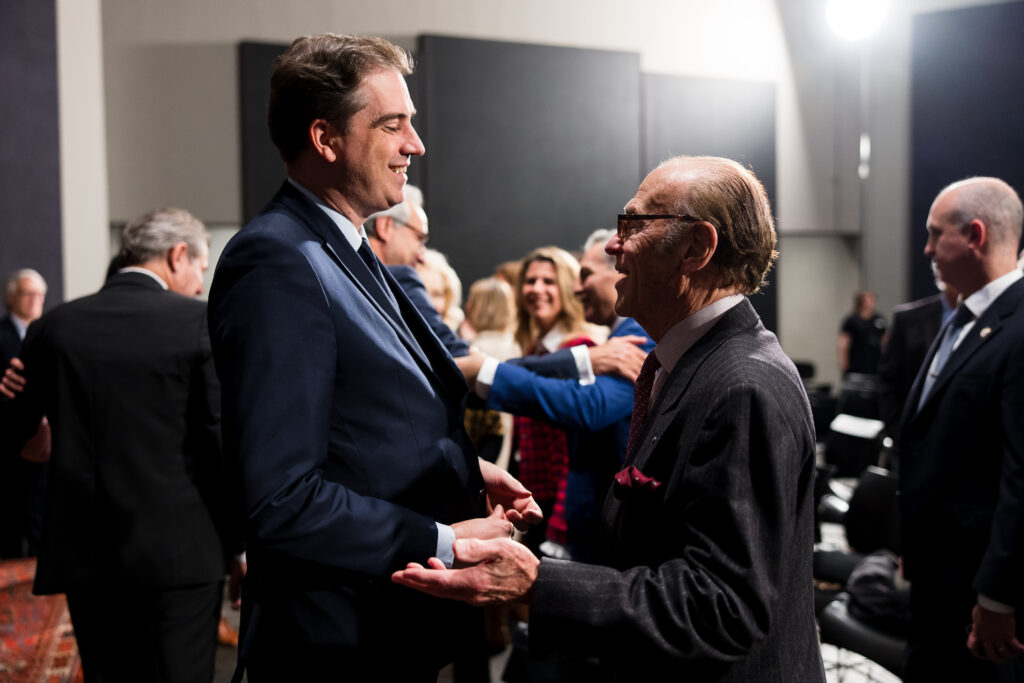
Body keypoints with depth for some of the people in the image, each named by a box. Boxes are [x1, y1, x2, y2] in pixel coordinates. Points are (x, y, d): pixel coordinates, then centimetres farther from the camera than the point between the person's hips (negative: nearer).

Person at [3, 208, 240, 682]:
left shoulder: (54, 326, 2)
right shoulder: (201, 323, -8)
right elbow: (223, 439, -8)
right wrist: (240, 543, 1)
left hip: (84, 554, 4)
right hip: (178, 554, -3)